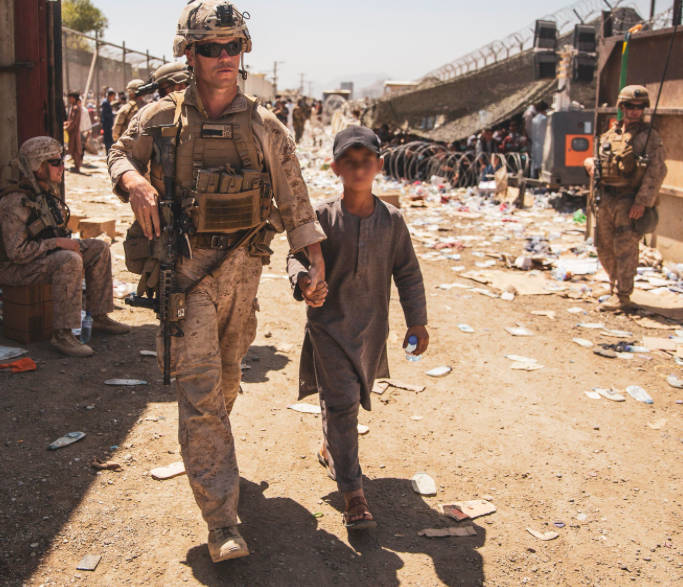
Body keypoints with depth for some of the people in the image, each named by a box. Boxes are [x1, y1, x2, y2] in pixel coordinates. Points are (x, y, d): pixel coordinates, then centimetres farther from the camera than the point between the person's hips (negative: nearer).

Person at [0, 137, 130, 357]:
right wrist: (58, 242, -24)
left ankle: (99, 317, 6)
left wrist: (66, 242, 1)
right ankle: (62, 335, -29)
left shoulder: (49, 190, 2)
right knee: (70, 262, -34)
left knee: (99, 249, 0)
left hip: (45, 254, 9)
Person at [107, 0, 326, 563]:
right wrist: (135, 183, -9)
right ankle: (222, 522, -4)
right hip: (186, 267, -2)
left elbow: (294, 197, 6)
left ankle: (209, 448, 48)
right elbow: (119, 155, 15)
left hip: (244, 267, 3)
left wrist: (316, 259, -1)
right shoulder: (162, 118, 0)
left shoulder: (265, 125, 3)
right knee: (200, 390, -8)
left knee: (227, 374, 17)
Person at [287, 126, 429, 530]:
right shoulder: (323, 217, -9)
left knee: (354, 398, 19)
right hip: (329, 322, -3)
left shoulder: (391, 220, -2)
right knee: (341, 402, -8)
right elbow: (298, 256, -4)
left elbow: (408, 272, 4)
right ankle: (353, 496, -4)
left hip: (372, 326, 4)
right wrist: (304, 282, -27)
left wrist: (417, 321, 2)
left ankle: (330, 448, 49)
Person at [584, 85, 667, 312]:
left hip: (630, 201, -6)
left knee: (625, 248, -6)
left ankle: (622, 297, 1)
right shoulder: (610, 135, 13)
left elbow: (657, 172, -10)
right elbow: (598, 160, 23)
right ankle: (616, 286, 31)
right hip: (605, 199, 6)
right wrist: (591, 163, -2)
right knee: (605, 248, 13)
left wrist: (642, 202, -18)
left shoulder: (650, 137, -4)